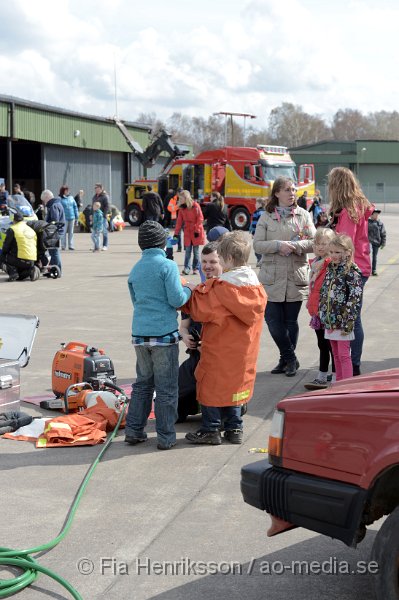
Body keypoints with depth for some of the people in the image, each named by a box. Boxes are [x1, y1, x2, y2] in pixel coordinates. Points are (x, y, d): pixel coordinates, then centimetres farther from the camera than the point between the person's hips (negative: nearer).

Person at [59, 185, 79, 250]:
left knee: (71, 232, 8)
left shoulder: (71, 198, 10)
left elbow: (75, 206, 13)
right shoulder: (60, 199, -4)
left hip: (72, 217, 5)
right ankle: (63, 245, 5)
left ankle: (70, 245, 13)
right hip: (64, 218, -5)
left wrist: (76, 215, 9)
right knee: (64, 232, -1)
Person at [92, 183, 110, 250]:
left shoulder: (105, 196, -7)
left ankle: (105, 246, -1)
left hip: (102, 216, -8)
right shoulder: (94, 197, 17)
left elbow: (107, 206, -12)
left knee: (104, 231, -5)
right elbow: (92, 206, 22)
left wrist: (104, 214, -19)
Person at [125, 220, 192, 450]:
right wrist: (188, 290, 8)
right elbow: (177, 300, -12)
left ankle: (134, 431, 18)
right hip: (164, 333, -5)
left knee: (143, 384, 17)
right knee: (166, 388, 2)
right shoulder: (168, 266, -8)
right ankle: (166, 437, 7)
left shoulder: (135, 270, 10)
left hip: (140, 334, 6)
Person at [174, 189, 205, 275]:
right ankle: (186, 268, 0)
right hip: (187, 232, 4)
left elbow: (200, 218, -9)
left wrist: (197, 230, -12)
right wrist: (176, 233, 3)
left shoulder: (195, 206, -8)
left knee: (196, 251, 1)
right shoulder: (181, 208, 6)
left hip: (196, 232, -4)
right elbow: (179, 221, 7)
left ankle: (196, 268, 10)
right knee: (187, 250, -1)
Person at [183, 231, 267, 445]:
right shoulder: (256, 286, 1)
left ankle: (210, 429, 13)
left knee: (212, 384, 7)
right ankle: (234, 428, 21)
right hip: (244, 349, 6)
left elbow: (200, 310, -18)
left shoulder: (220, 287, -20)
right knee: (235, 383, 18)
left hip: (219, 347, -6)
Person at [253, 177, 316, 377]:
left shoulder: (303, 215, 6)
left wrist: (295, 246, -15)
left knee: (291, 321, 7)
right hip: (272, 277, 0)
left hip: (296, 277, 0)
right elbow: (257, 245, -2)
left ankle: (287, 359, 22)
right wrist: (278, 245, -16)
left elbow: (314, 242, 1)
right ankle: (290, 359, 12)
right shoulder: (266, 217, 5)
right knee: (272, 319, -4)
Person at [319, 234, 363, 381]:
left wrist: (347, 322, -18)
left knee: (344, 354, -4)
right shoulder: (330, 269, 11)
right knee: (336, 354, 14)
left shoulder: (351, 271, -13)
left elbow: (355, 298, -16)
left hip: (343, 321, -7)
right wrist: (322, 314, 13)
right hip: (330, 320, 7)